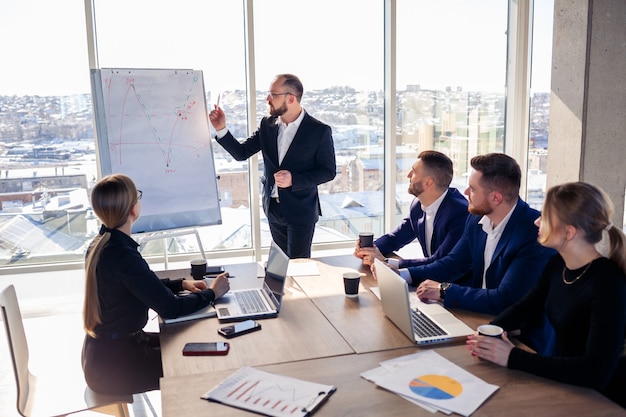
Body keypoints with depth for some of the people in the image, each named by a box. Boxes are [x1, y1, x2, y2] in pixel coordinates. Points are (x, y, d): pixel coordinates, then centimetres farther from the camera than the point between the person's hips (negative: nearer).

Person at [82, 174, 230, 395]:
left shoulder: (100, 244, 1)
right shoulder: (122, 255, -28)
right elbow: (170, 308, -24)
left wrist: (181, 284, 8)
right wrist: (211, 293, -9)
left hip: (101, 354, 9)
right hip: (113, 367, -9)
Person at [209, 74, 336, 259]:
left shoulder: (319, 131, -14)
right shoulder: (267, 125, -1)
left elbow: (328, 171, -9)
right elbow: (241, 153, 2)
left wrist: (294, 180, -22)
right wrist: (221, 129, -13)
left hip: (300, 211, -5)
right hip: (273, 208, 5)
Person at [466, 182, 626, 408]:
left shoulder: (607, 283, -25)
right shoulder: (558, 265, -1)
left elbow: (597, 372, -32)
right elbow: (524, 308, 10)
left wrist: (513, 357, -29)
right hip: (564, 384, 6)